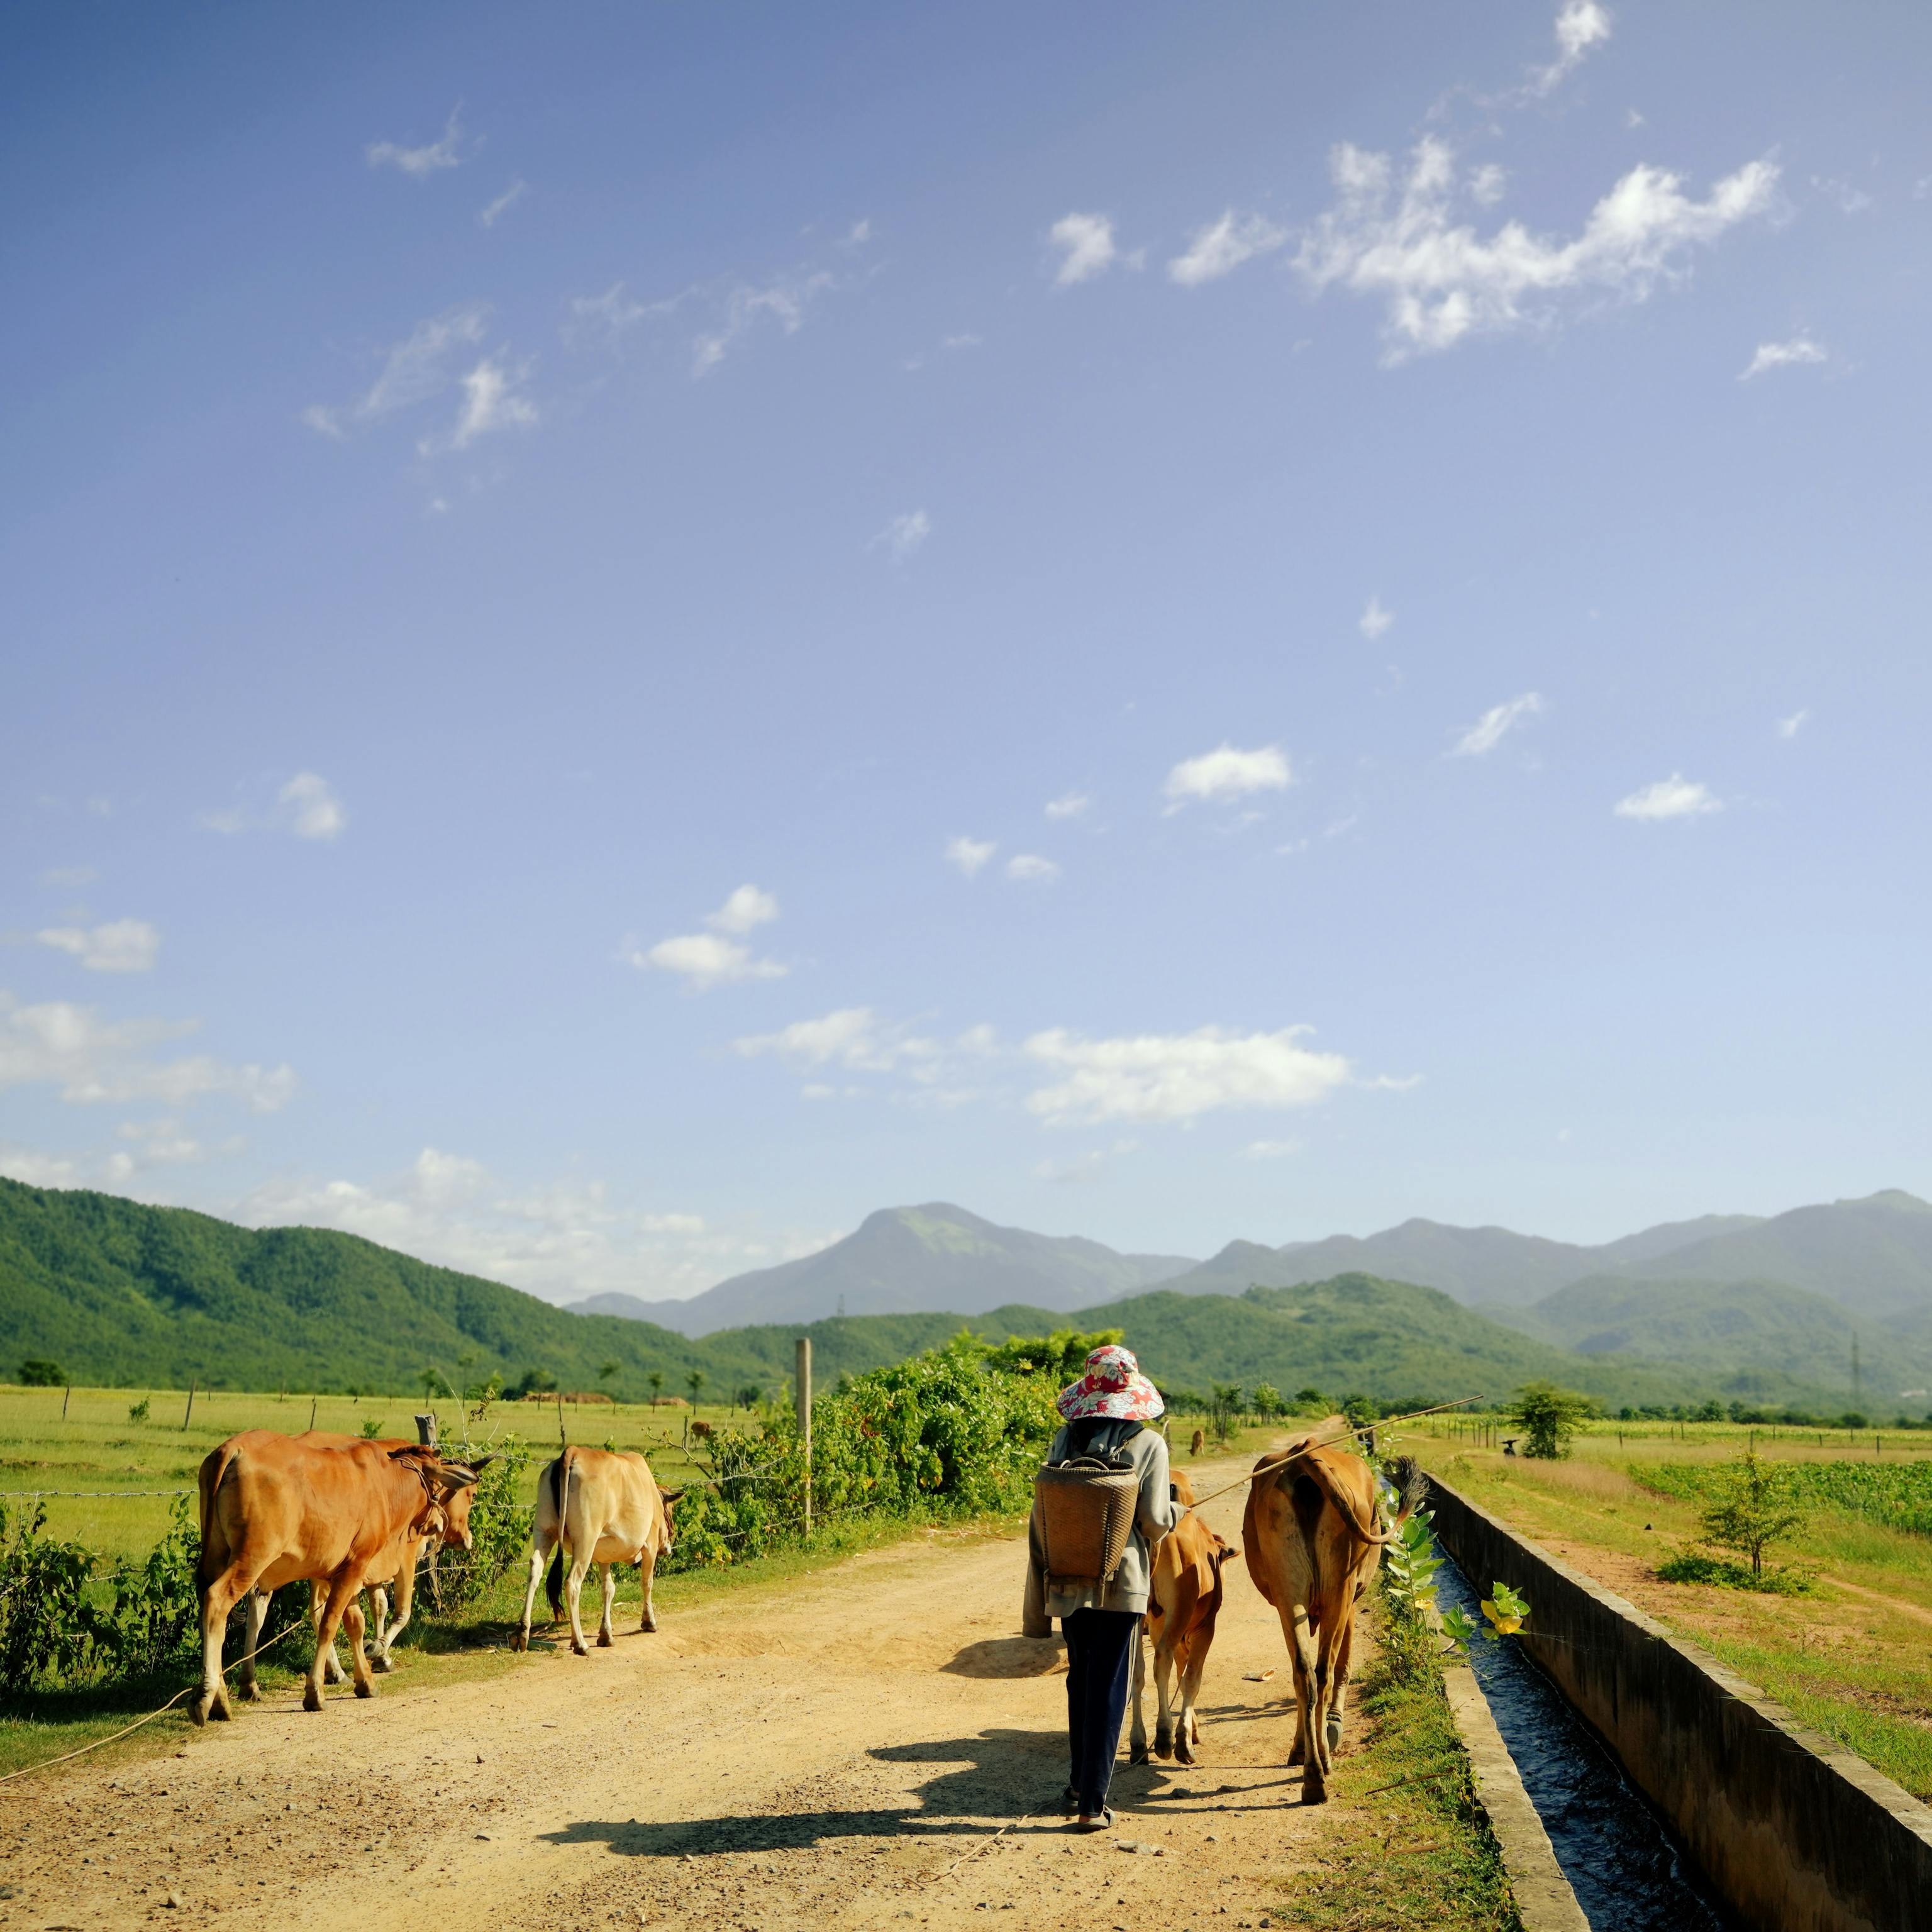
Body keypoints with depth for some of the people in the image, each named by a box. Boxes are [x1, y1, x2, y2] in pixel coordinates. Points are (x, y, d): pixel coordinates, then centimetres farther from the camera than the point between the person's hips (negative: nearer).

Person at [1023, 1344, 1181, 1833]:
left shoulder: (1066, 1438, 0)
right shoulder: (1149, 1444, -9)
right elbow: (1155, 1522, -11)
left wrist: (1038, 1587, 10)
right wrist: (1176, 1507, 12)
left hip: (1068, 1579, 4)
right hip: (1122, 1581, -4)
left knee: (1081, 1681, 21)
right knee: (1108, 1688, 4)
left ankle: (1080, 1784, 34)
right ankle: (1092, 1804, 3)